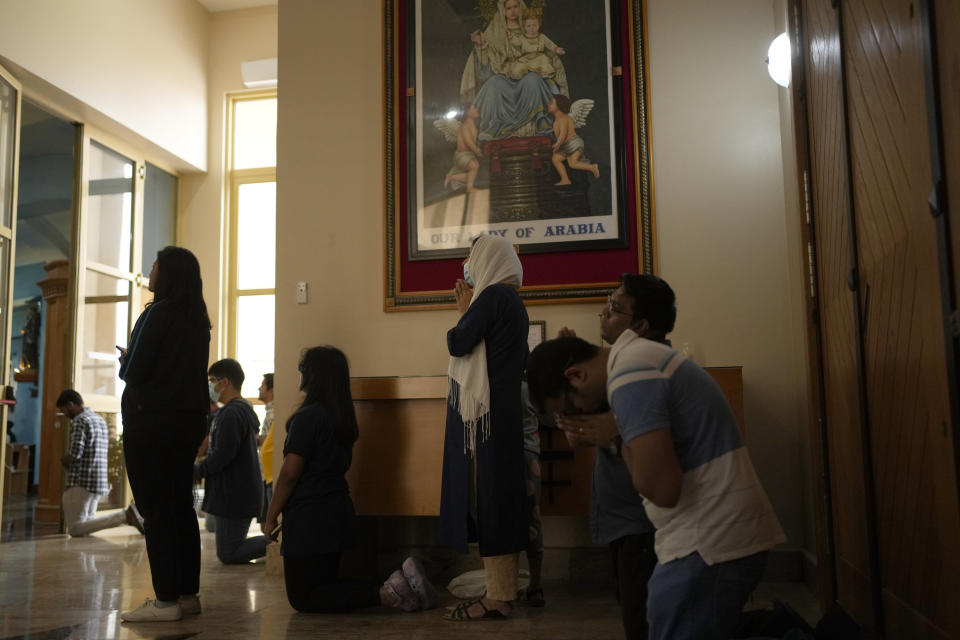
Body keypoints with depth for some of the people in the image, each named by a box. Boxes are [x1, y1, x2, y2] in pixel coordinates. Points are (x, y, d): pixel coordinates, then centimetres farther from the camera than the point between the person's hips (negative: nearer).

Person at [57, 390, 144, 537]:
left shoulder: (79, 421, -10)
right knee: (87, 523, 16)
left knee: (75, 530, -9)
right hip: (100, 482, 9)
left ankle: (125, 516, -22)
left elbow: (74, 454, -19)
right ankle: (126, 515, -2)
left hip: (81, 482, -9)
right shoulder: (100, 420, 18)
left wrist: (62, 461, 3)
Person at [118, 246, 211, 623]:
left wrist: (124, 362, 8)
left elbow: (134, 372, -14)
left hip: (152, 422, -8)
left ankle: (166, 601, -2)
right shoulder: (198, 320, 11)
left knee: (155, 508, -4)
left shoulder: (158, 314, -13)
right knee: (180, 505, 12)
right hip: (189, 420, 8)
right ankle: (188, 594, 16)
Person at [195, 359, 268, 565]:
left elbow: (221, 456, -23)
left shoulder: (231, 414, -18)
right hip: (244, 493, 10)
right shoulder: (245, 409, 16)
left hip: (234, 496, -10)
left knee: (227, 555, -4)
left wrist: (195, 470, -8)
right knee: (231, 549, 17)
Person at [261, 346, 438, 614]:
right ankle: (394, 587, -1)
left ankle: (385, 594, -17)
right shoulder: (343, 417, 10)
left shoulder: (307, 417, -16)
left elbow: (289, 473, -16)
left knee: (303, 599, 1)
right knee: (325, 585, 19)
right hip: (337, 513, 9)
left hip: (309, 520, -8)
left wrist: (271, 516, -7)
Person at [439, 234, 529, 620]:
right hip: (501, 409, 10)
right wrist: (470, 310, 16)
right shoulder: (511, 299, 18)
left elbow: (458, 344, -13)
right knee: (500, 494, 11)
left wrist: (463, 311, 3)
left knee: (489, 494, -7)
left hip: (486, 411, -10)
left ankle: (498, 596, -3)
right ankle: (503, 589, 17)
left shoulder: (493, 295, -11)